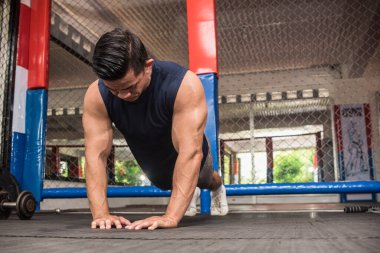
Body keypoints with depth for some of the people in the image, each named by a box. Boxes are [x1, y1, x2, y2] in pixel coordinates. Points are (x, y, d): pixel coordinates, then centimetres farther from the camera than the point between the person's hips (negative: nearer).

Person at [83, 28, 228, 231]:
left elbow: (190, 152, -47)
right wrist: (100, 213, -44)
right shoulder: (96, 95, -32)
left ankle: (217, 188, 70)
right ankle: (191, 192, 69)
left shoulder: (184, 85, -43)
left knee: (206, 180, 31)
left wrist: (171, 217, -53)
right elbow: (96, 154, -33)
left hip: (190, 160, -2)